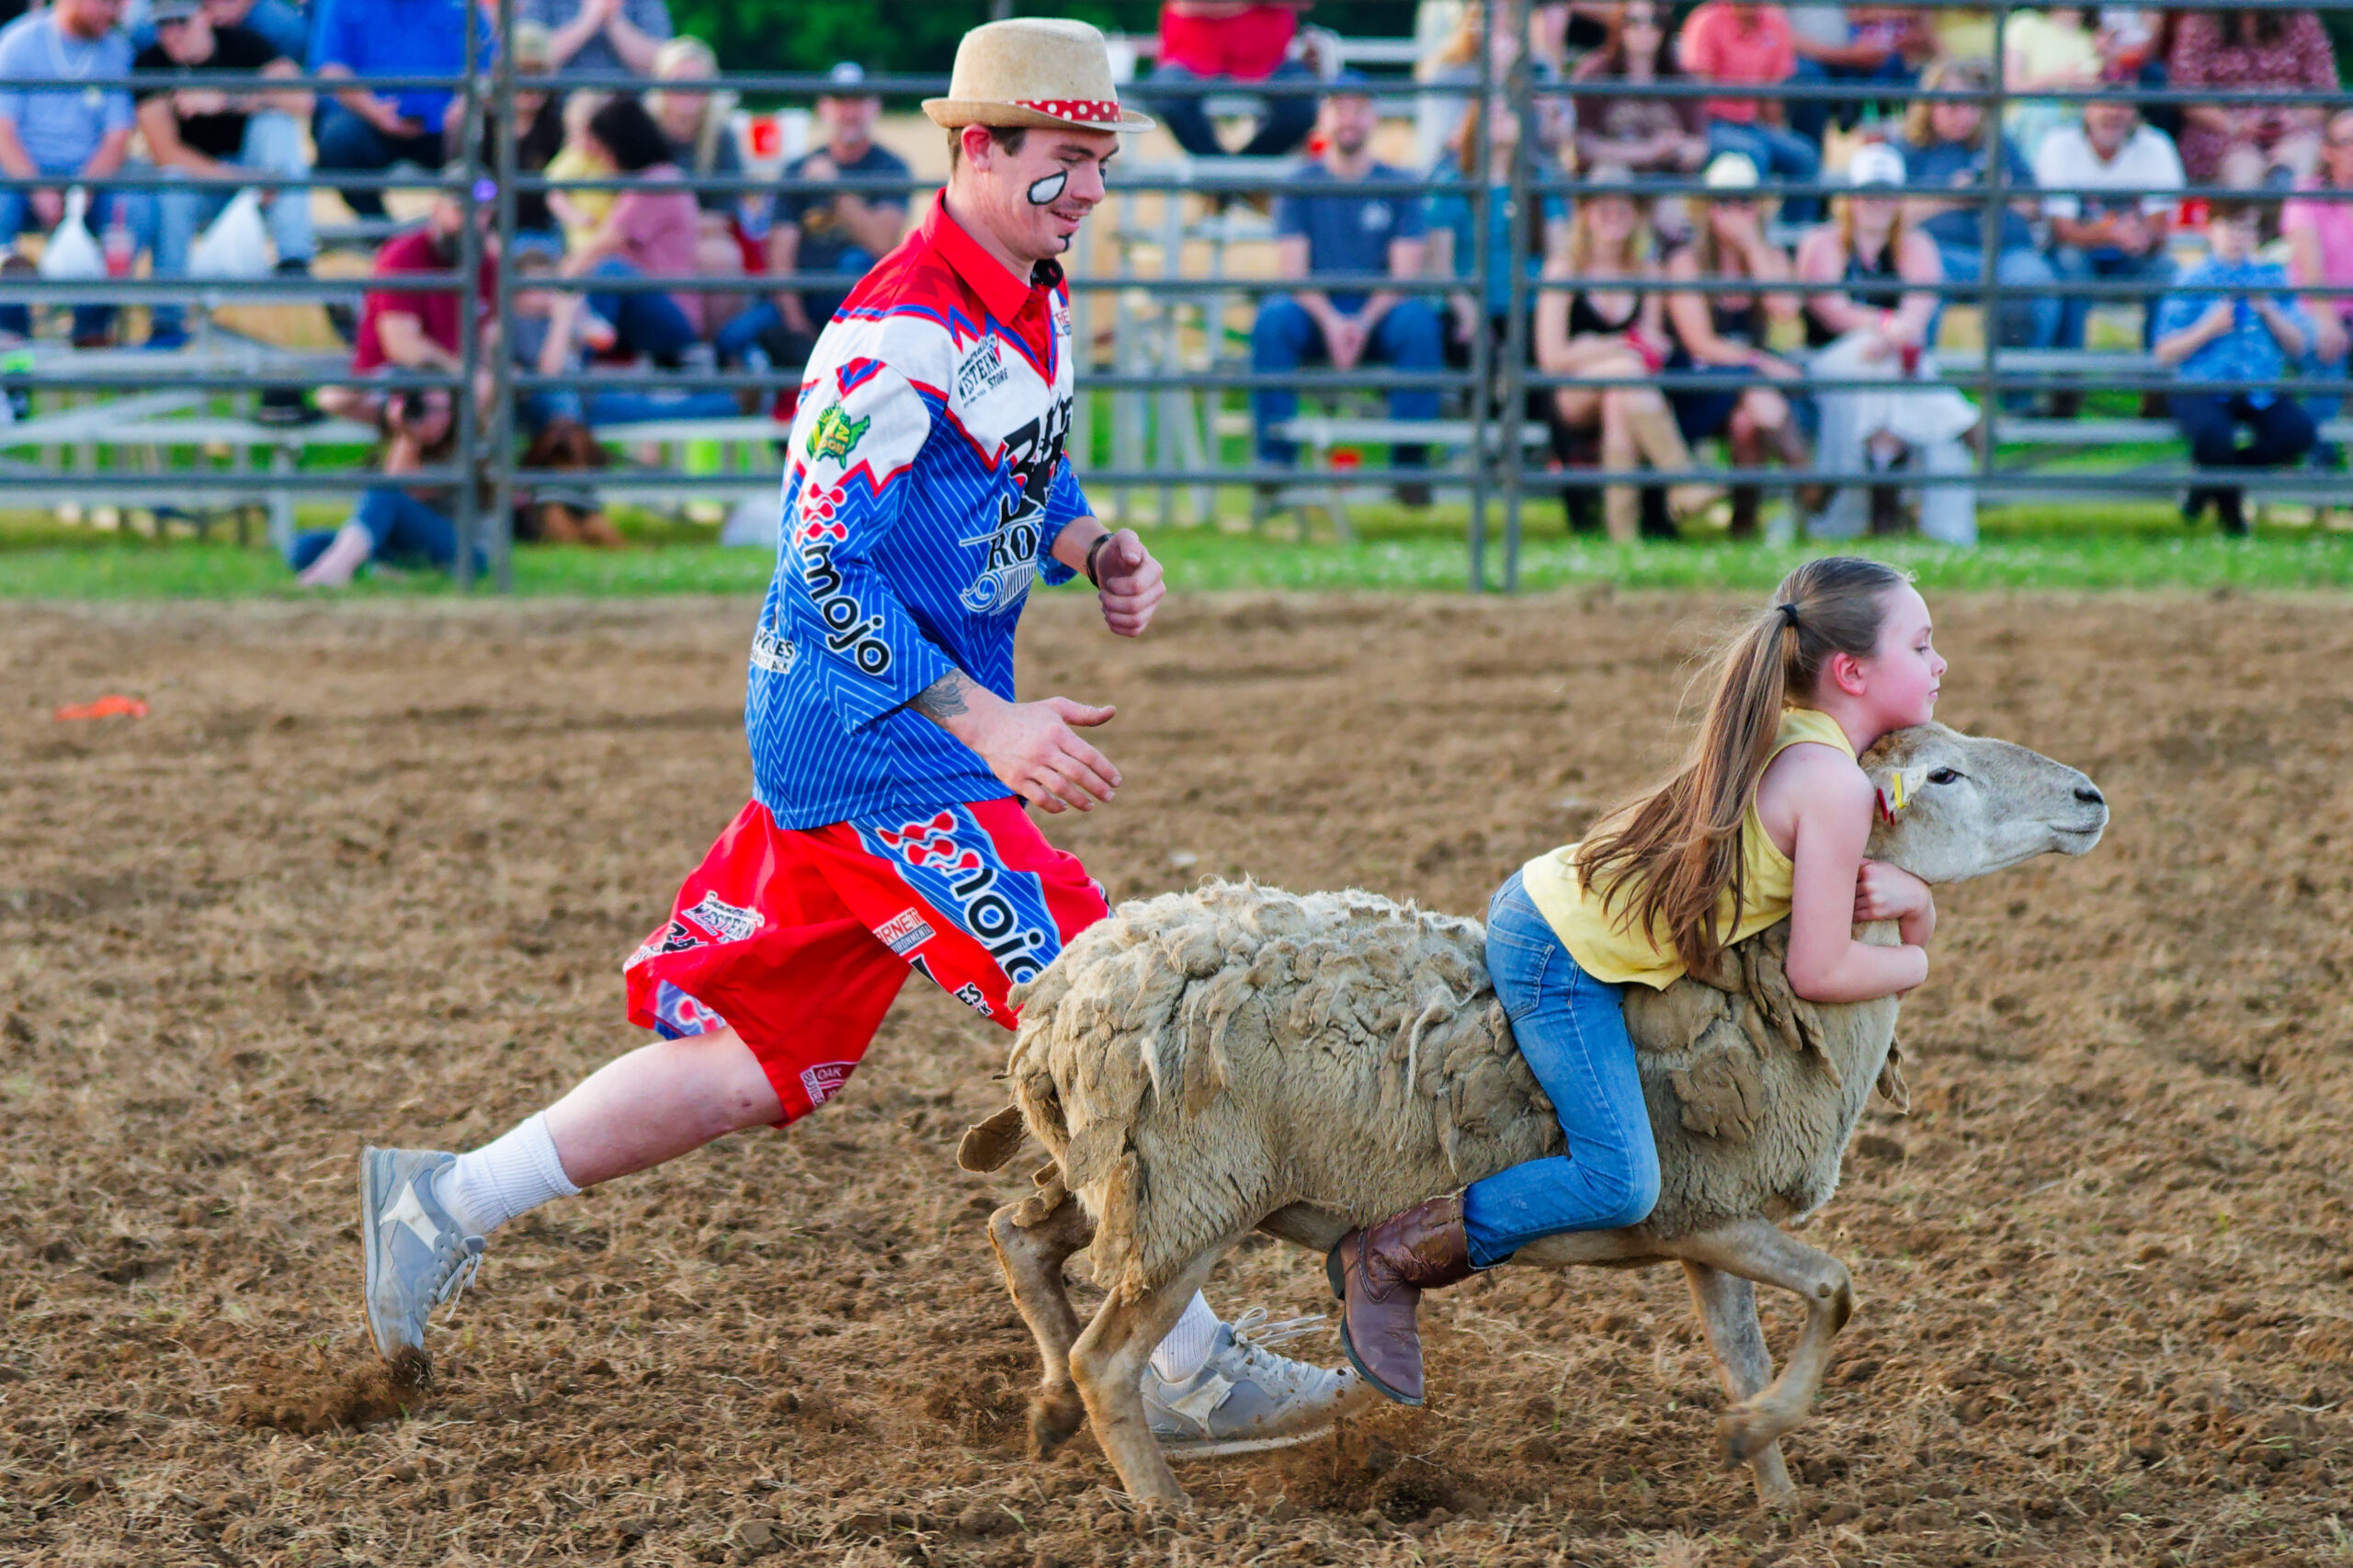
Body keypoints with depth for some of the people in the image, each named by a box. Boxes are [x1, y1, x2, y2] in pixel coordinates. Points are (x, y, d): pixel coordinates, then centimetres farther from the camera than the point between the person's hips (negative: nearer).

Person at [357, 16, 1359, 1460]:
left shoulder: (1039, 300, 10)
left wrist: (1098, 552, 3)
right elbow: (827, 571, -20)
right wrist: (989, 727, -24)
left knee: (762, 1062, 13)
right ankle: (1184, 1374, -5)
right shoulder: (899, 331, -19)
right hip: (876, 741, -10)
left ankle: (447, 1204, 22)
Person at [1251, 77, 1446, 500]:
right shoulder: (1300, 186, 9)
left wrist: (1363, 323, -18)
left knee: (1419, 321, -33)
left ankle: (1410, 458, -28)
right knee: (1272, 319, -32)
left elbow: (1405, 275, 0)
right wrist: (1331, 322, -19)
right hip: (1317, 312, 0)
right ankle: (1275, 457, -31)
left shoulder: (1399, 187, 9)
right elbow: (1292, 271, -1)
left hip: (1379, 313, 0)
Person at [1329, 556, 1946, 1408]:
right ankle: (1388, 1258, -8)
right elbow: (1818, 972, -17)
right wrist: (1911, 964, 2)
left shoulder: (1779, 739, 10)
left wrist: (1912, 898, -4)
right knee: (1620, 1184, -16)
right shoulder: (1833, 785, -19)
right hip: (1564, 963, -10)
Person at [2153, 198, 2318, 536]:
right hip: (2202, 392, -4)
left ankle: (2214, 480, -1)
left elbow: (2299, 347, 12)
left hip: (2261, 392, 4)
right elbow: (2165, 353, 1)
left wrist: (2269, 313, -4)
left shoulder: (2272, 278, 14)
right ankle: (2228, 504, 1)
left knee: (2299, 432, -25)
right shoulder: (2192, 282, 4)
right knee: (2214, 436, -36)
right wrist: (2208, 329, -13)